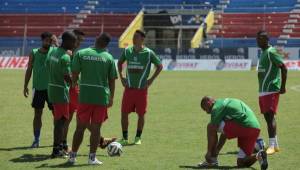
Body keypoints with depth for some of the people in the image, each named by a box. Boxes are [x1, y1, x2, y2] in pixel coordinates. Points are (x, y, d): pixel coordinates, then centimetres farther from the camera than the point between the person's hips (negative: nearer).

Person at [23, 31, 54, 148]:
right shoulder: (34, 53, 2)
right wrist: (25, 86, 4)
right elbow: (29, 70, 7)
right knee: (37, 114, 4)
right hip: (38, 88, 1)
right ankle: (36, 140, 9)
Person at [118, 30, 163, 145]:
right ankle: (125, 138, 9)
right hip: (129, 88, 2)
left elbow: (159, 66, 4)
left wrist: (151, 80, -1)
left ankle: (138, 138, 16)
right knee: (124, 113, -1)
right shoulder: (127, 51, 4)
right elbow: (120, 63, 22)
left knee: (141, 114, 3)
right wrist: (121, 77, 12)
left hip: (142, 88, -2)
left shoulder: (148, 53, -5)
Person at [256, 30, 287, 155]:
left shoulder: (271, 52, -11)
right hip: (263, 90, 10)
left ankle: (272, 145, -16)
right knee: (268, 117, 10)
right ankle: (275, 145, 15)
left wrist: (283, 87, -19)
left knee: (270, 116, -13)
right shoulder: (263, 53, 18)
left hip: (271, 90, -10)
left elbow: (284, 68, -17)